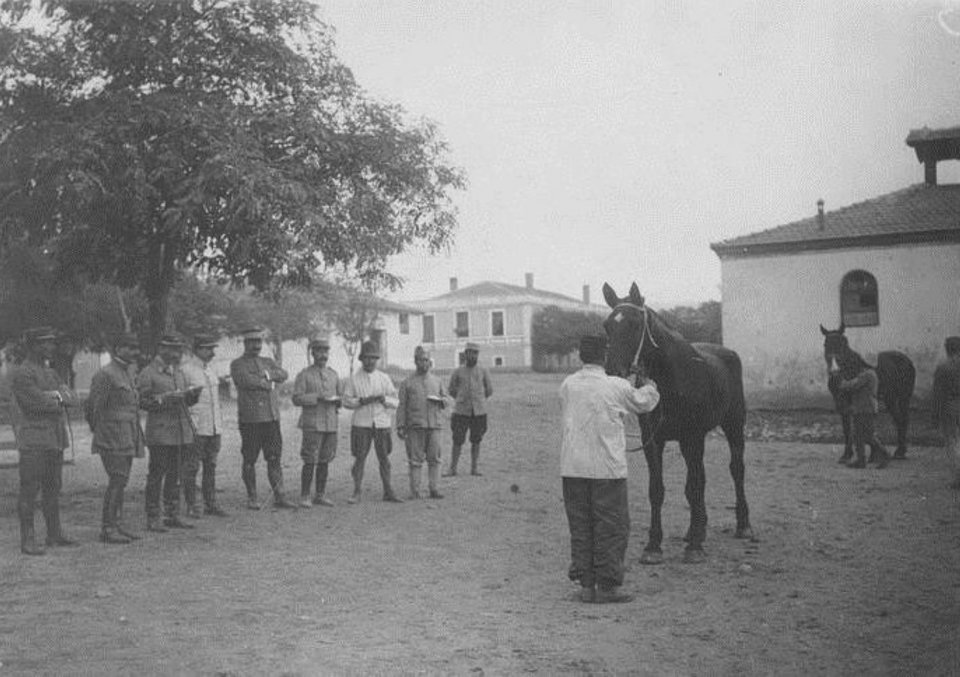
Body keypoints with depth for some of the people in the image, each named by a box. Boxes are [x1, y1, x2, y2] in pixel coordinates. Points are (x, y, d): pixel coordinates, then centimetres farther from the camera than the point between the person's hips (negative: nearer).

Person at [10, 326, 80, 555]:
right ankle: (27, 541, -1)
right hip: (33, 440, -8)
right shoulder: (22, 374, -10)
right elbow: (40, 403, -21)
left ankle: (55, 534, 21)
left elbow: (72, 399, 8)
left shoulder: (49, 371, 16)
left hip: (55, 439, 8)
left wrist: (57, 395, -12)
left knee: (53, 488, 13)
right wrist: (60, 401, -4)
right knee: (29, 490, -4)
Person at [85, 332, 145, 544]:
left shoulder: (130, 371, 15)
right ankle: (107, 529, -4)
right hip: (113, 438, -9)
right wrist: (98, 431, -3)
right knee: (117, 481, -9)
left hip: (128, 438, 9)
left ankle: (117, 525, 17)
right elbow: (93, 407, -11)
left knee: (120, 481, 11)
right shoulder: (105, 375, -13)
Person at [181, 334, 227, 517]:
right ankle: (191, 507, 7)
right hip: (197, 428, -7)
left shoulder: (210, 368, 14)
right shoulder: (186, 370, -8)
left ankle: (211, 504, 17)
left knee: (211, 467, 11)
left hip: (215, 427, 7)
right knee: (191, 468, 0)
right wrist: (190, 425, -13)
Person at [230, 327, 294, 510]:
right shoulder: (237, 364, 2)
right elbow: (245, 380, -17)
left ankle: (279, 496, 4)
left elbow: (283, 374, 1)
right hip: (250, 419, -4)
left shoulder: (268, 362, 18)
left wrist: (268, 374, -15)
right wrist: (268, 383, -7)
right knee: (249, 460, 2)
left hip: (272, 418, 4)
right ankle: (252, 498, 12)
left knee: (274, 458, 3)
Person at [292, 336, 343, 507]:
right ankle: (304, 497, 0)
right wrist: (318, 397, -18)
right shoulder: (304, 375, -1)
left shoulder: (333, 375, 14)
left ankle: (320, 495, 14)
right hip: (312, 424, -5)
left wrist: (336, 399, -5)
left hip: (331, 424, 5)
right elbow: (297, 398, -9)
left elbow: (342, 396, 18)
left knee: (324, 461, 7)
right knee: (310, 461, -6)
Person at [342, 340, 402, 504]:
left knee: (384, 458, 6)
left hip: (382, 423, 2)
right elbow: (346, 401, 0)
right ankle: (356, 493, 3)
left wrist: (383, 399, -13)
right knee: (359, 458, -2)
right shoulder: (354, 379, 2)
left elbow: (395, 402, 6)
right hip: (361, 424, -2)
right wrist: (362, 401, -15)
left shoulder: (384, 378, 8)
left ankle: (388, 492, 13)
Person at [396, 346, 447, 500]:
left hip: (434, 425, 3)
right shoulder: (407, 383, 5)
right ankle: (414, 491, 2)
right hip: (415, 426, -2)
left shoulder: (437, 381, 14)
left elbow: (445, 399, 20)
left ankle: (433, 489, 5)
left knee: (434, 458, 0)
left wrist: (440, 400, -4)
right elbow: (401, 406, 3)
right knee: (415, 460, -2)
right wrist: (400, 427, -4)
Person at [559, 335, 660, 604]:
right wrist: (649, 386, 32)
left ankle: (585, 584, 15)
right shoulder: (617, 386, -7)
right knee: (612, 528, 6)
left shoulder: (567, 385, 2)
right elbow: (644, 402, 10)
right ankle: (607, 586, 9)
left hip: (572, 467, 4)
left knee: (579, 527, 11)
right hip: (607, 468, -4)